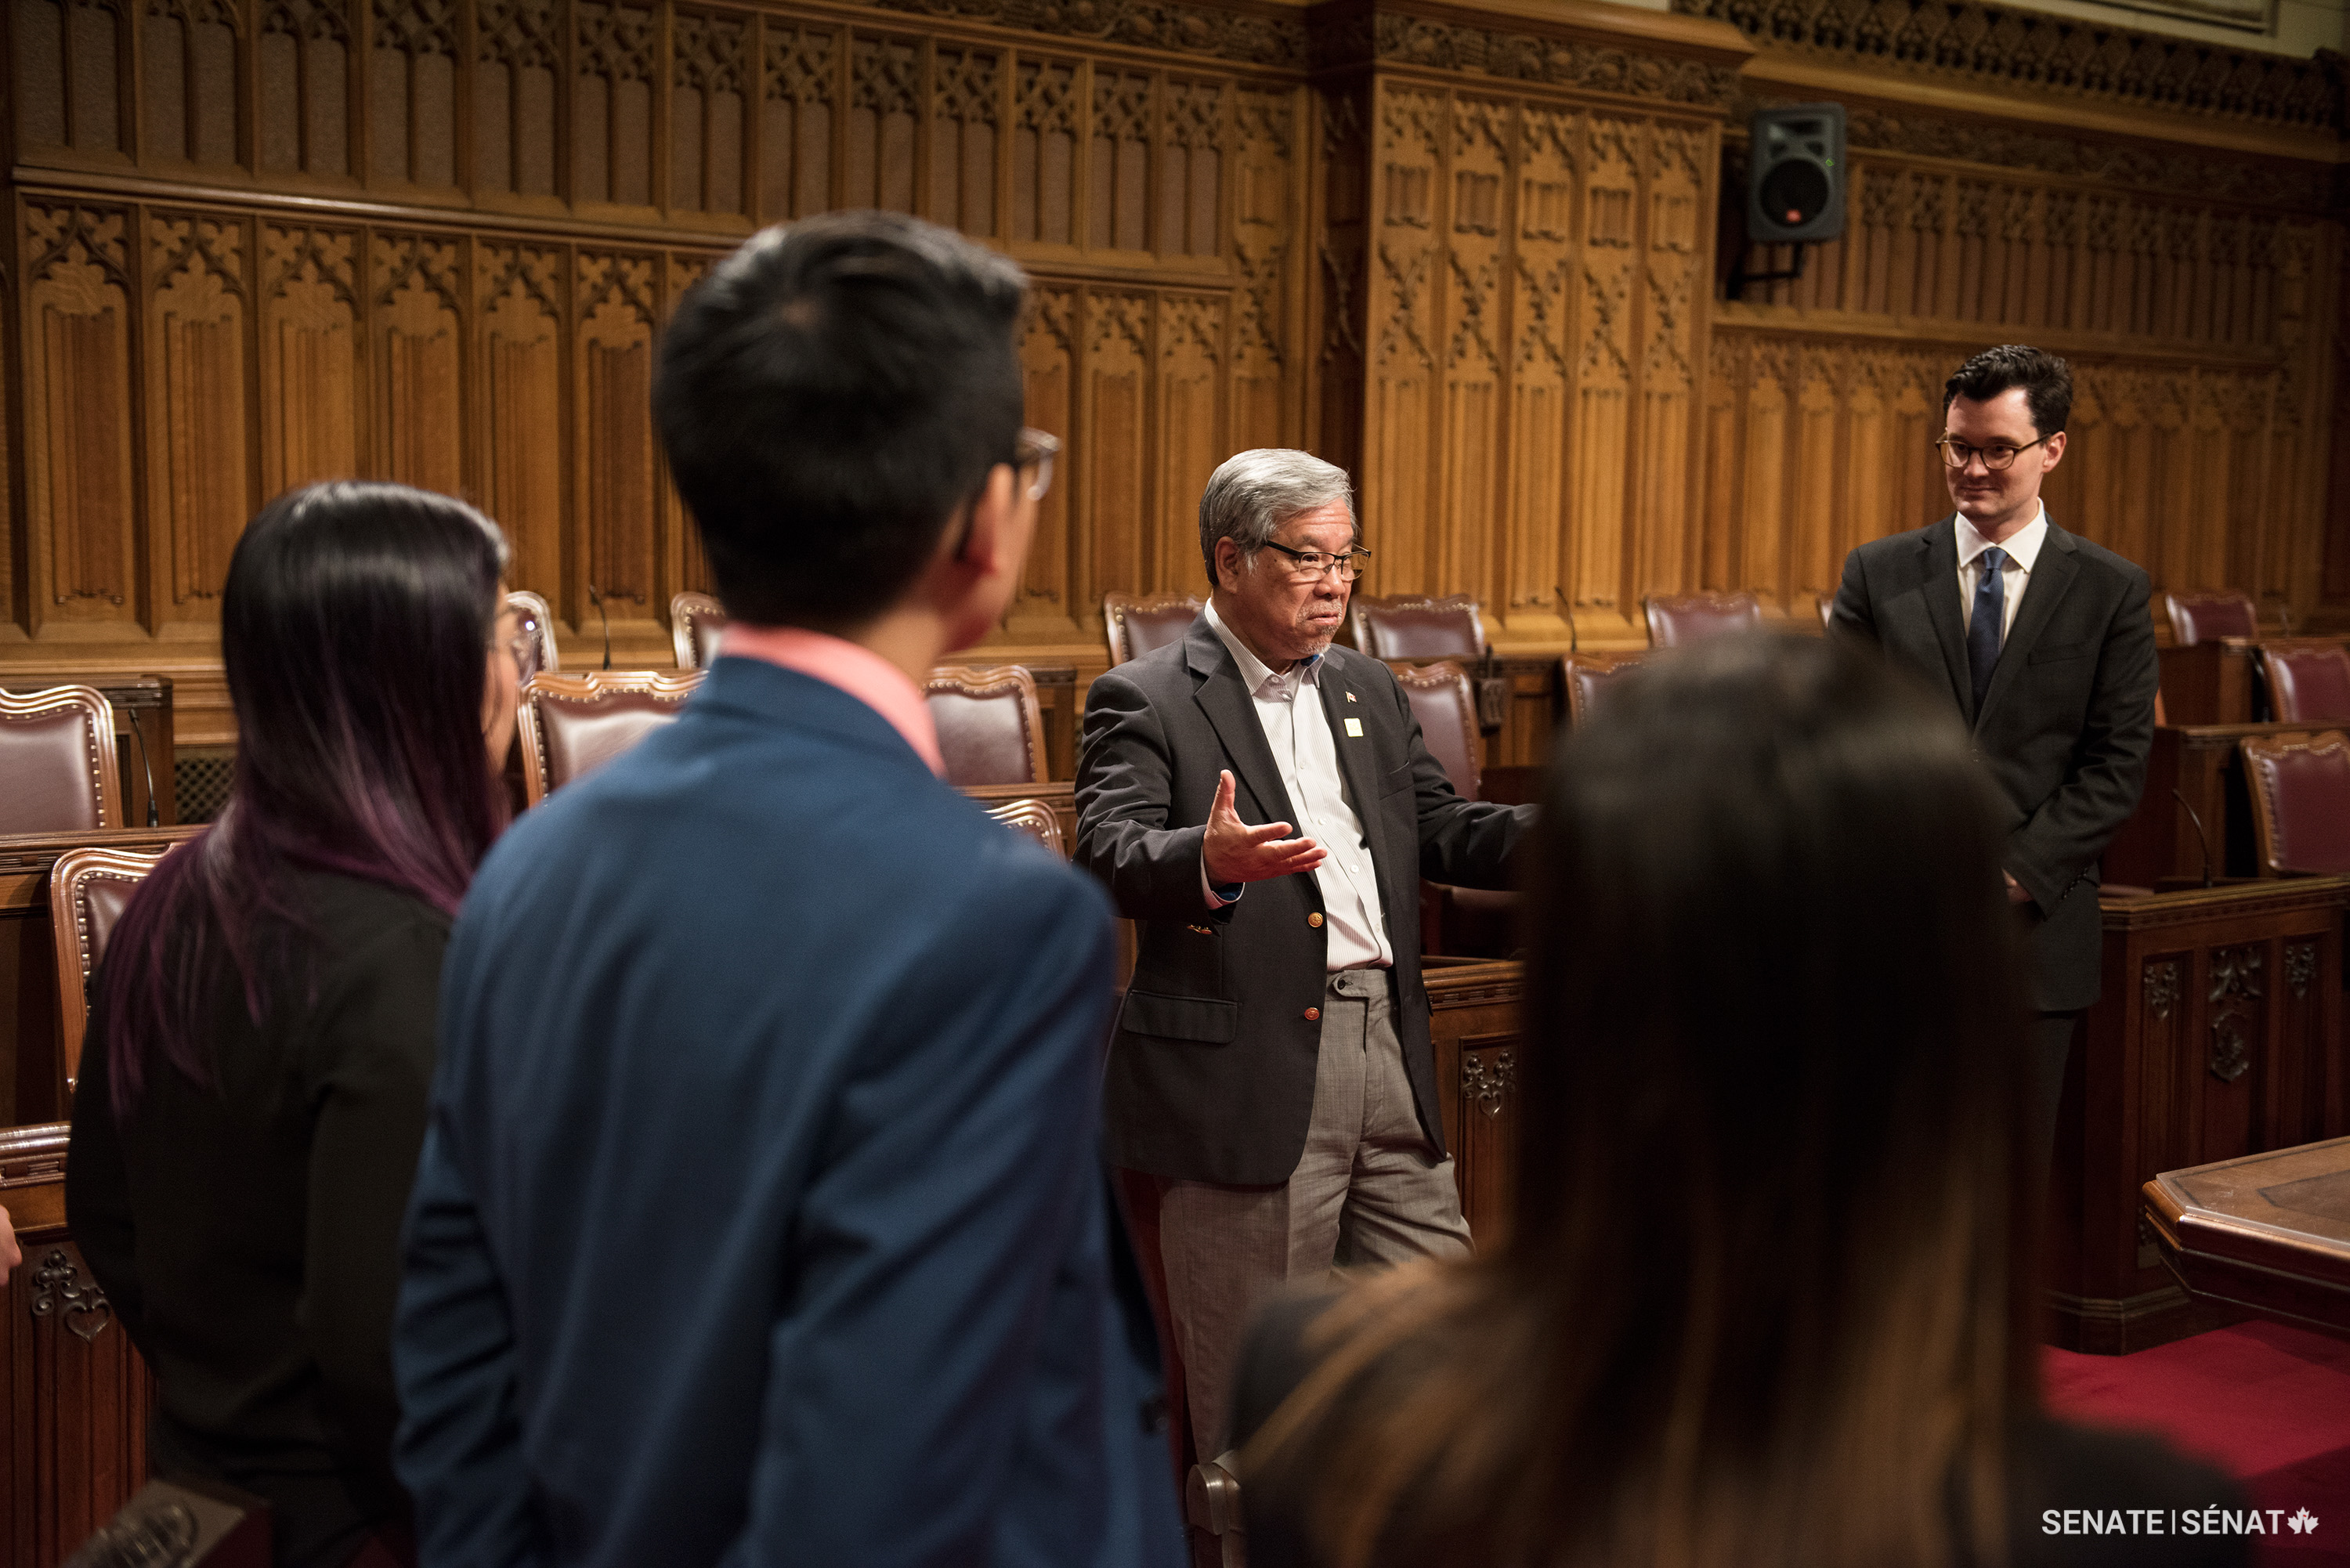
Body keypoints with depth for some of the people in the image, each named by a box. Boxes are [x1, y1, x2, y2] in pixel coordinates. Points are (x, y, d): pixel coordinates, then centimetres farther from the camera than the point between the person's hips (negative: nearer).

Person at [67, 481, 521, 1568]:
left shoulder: (173, 906, -2)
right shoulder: (412, 964, -26)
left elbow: (104, 1219, 9)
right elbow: (384, 1347, -27)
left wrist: (221, 1393, 19)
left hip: (204, 1478, 8)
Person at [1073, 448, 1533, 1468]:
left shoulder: (1369, 691, 18)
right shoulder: (1144, 701, -5)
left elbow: (1440, 831, 17)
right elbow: (1108, 856, -18)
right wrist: (1207, 862, -39)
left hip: (1390, 1048, 7)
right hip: (1249, 1070, -6)